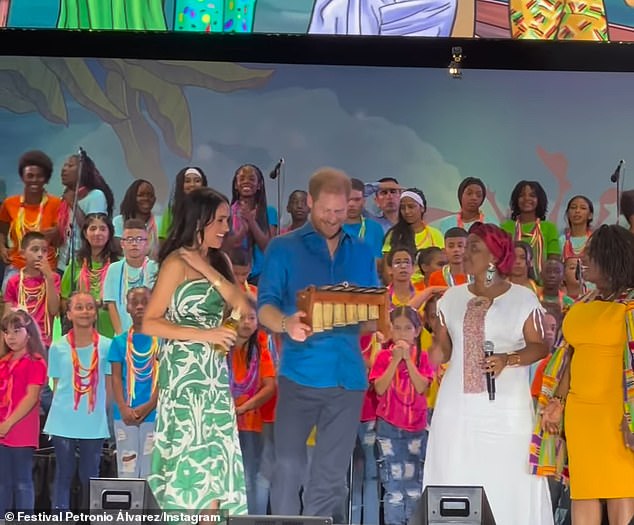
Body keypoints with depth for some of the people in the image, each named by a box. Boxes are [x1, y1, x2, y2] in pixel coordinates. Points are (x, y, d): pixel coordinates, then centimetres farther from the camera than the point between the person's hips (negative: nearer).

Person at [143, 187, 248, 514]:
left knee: (215, 462, 5)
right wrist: (204, 334, -18)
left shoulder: (219, 261, 14)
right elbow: (149, 324, -13)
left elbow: (243, 307, 0)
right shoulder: (177, 262, -8)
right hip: (186, 372, -7)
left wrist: (209, 271, -9)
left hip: (214, 373, 7)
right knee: (196, 458, -6)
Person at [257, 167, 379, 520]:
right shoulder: (284, 249, 2)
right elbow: (265, 306, -7)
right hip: (300, 372, -3)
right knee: (289, 467, -7)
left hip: (348, 375, 3)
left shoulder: (362, 254, 13)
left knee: (331, 476, 7)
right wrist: (287, 324, -29)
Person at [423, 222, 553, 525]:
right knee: (456, 485, 1)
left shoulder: (523, 298, 1)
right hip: (456, 407, 4)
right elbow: (442, 352, 14)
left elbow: (539, 347, -2)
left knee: (506, 484, -5)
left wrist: (507, 359, -17)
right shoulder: (452, 297, 13)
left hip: (506, 409, -3)